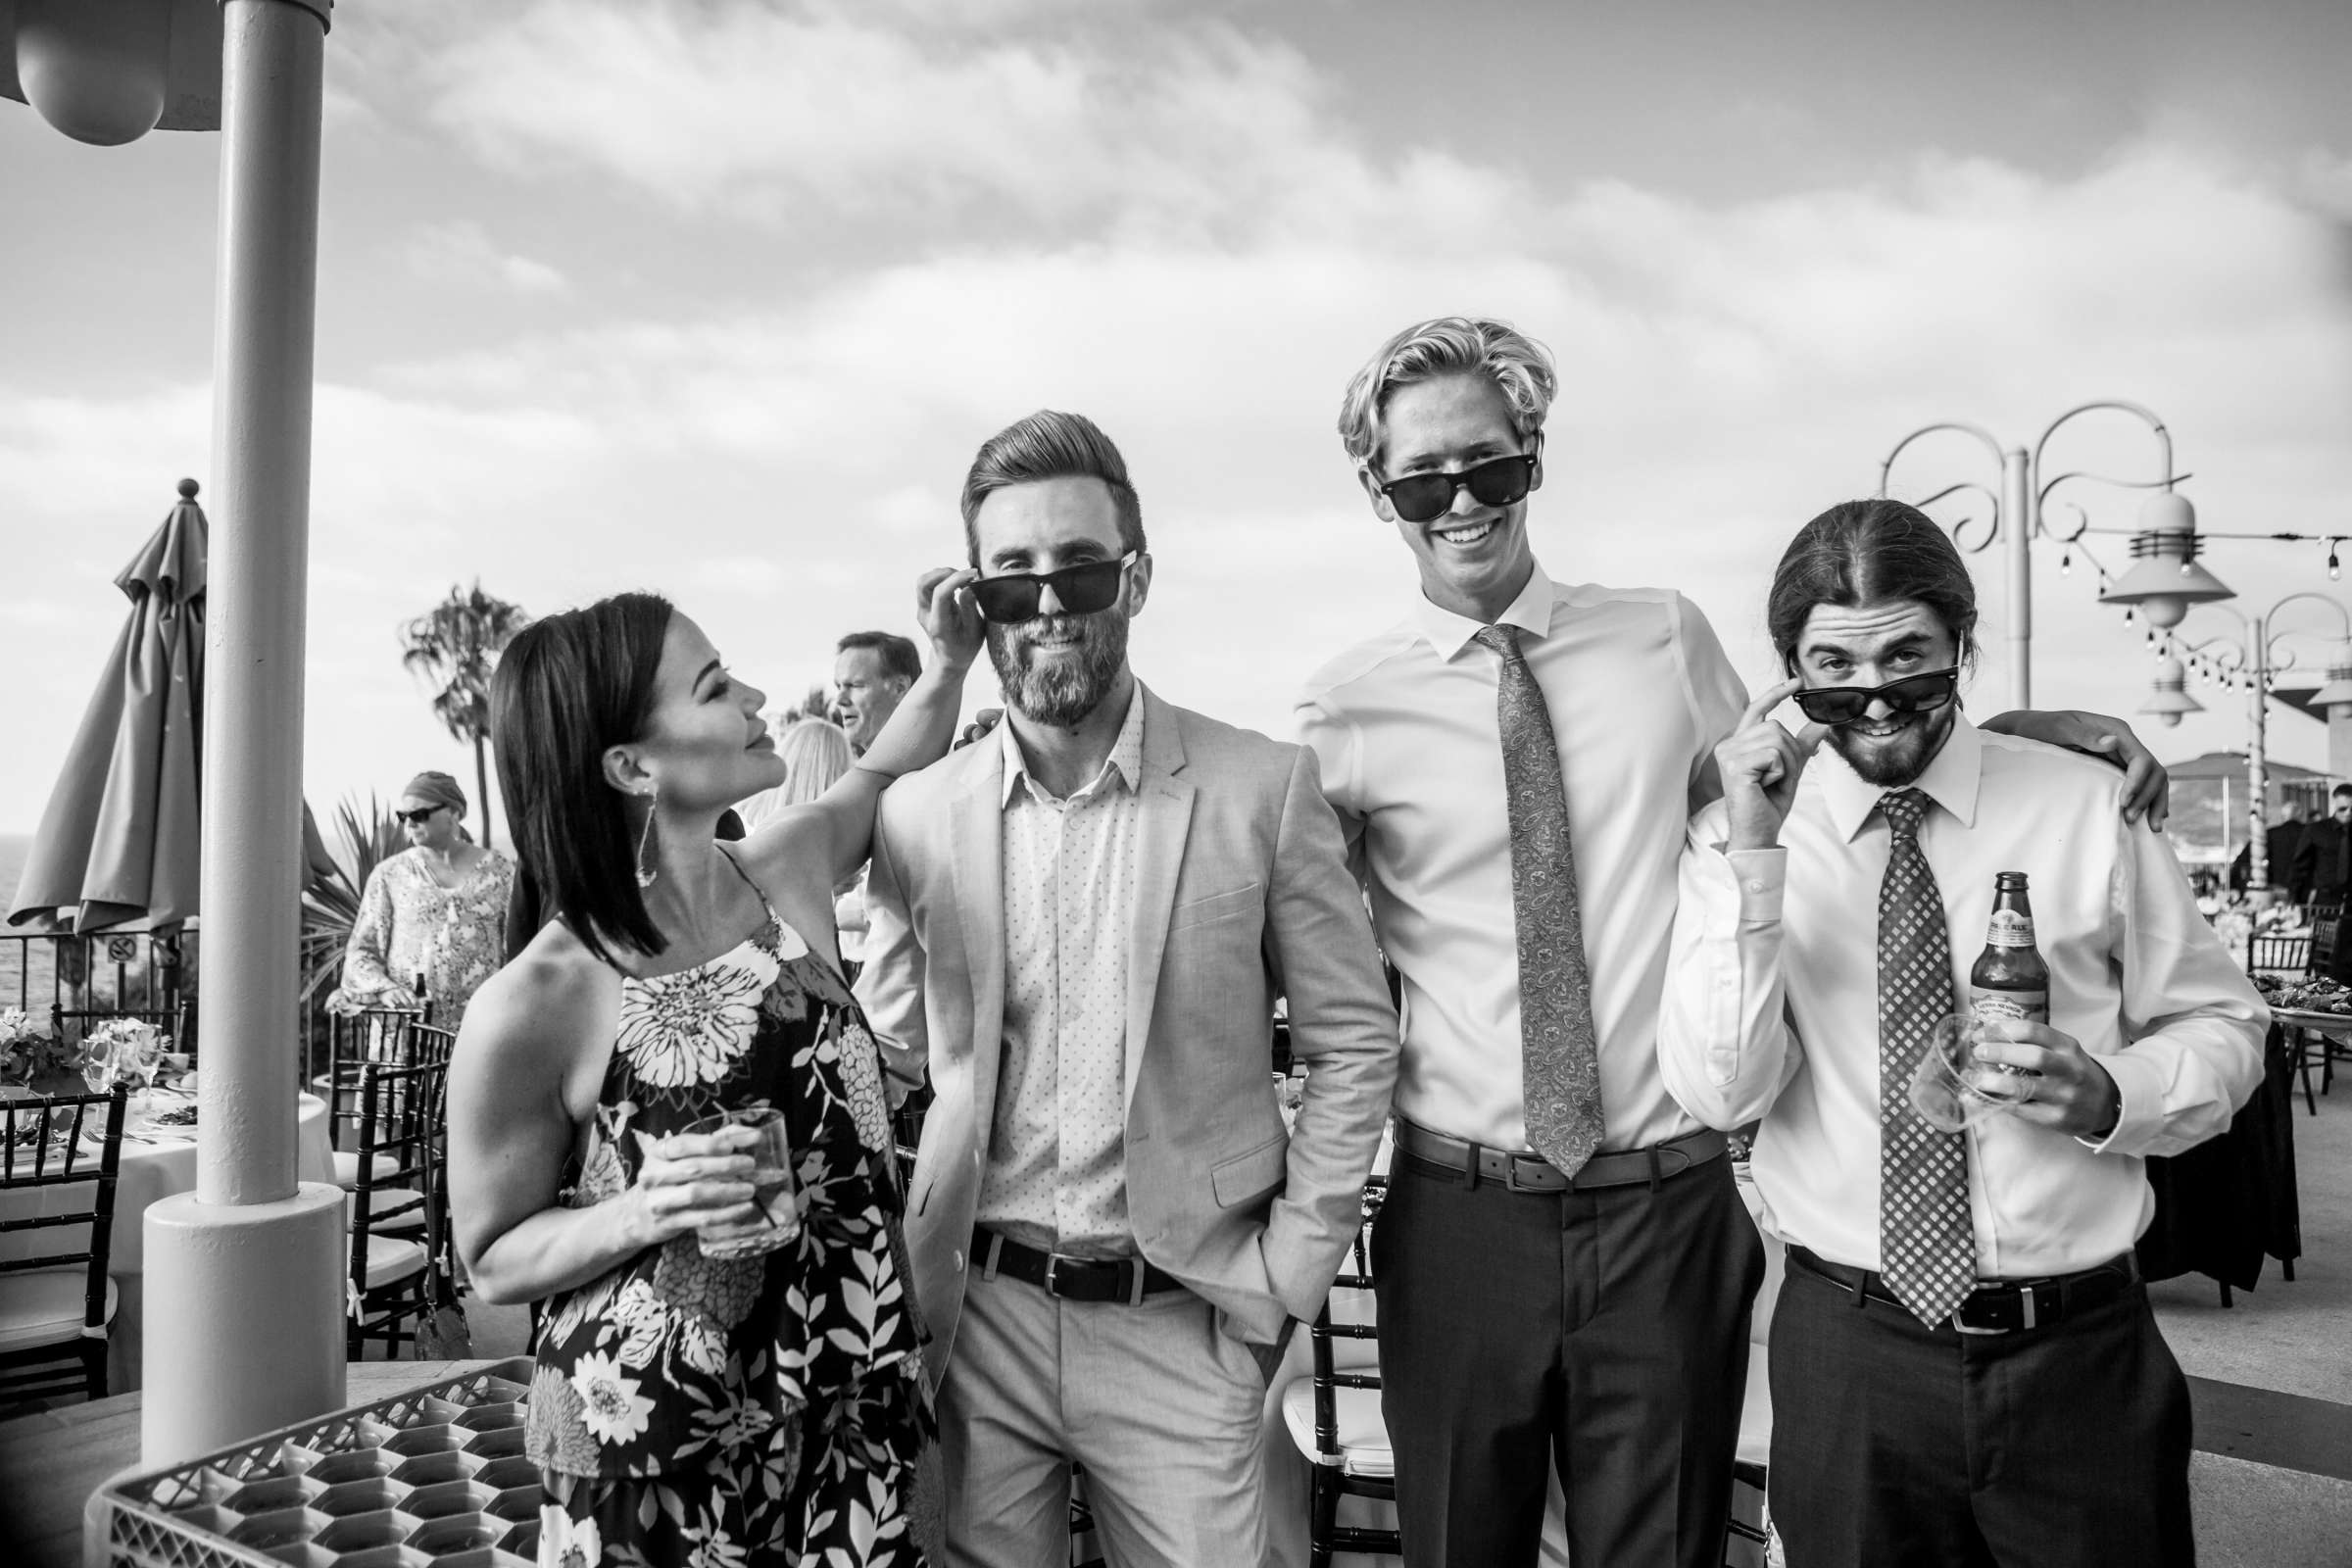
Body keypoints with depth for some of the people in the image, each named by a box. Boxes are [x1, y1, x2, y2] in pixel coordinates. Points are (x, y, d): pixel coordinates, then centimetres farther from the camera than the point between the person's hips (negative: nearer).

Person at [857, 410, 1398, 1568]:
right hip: (979, 1316, 2)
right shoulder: (915, 812, -2)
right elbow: (897, 1052, 9)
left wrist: (1289, 1272, -3)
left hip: (1182, 1322, -2)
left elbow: (1352, 1044, -1)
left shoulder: (1262, 789, -8)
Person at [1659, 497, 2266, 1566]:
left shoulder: (2087, 809, -1)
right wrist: (1753, 854, -22)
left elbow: (2224, 1027, 7)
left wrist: (2108, 1096, -13)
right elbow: (1719, 1094, -15)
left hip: (2079, 1352, 1)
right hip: (1848, 1349, -1)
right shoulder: (1734, 838, -4)